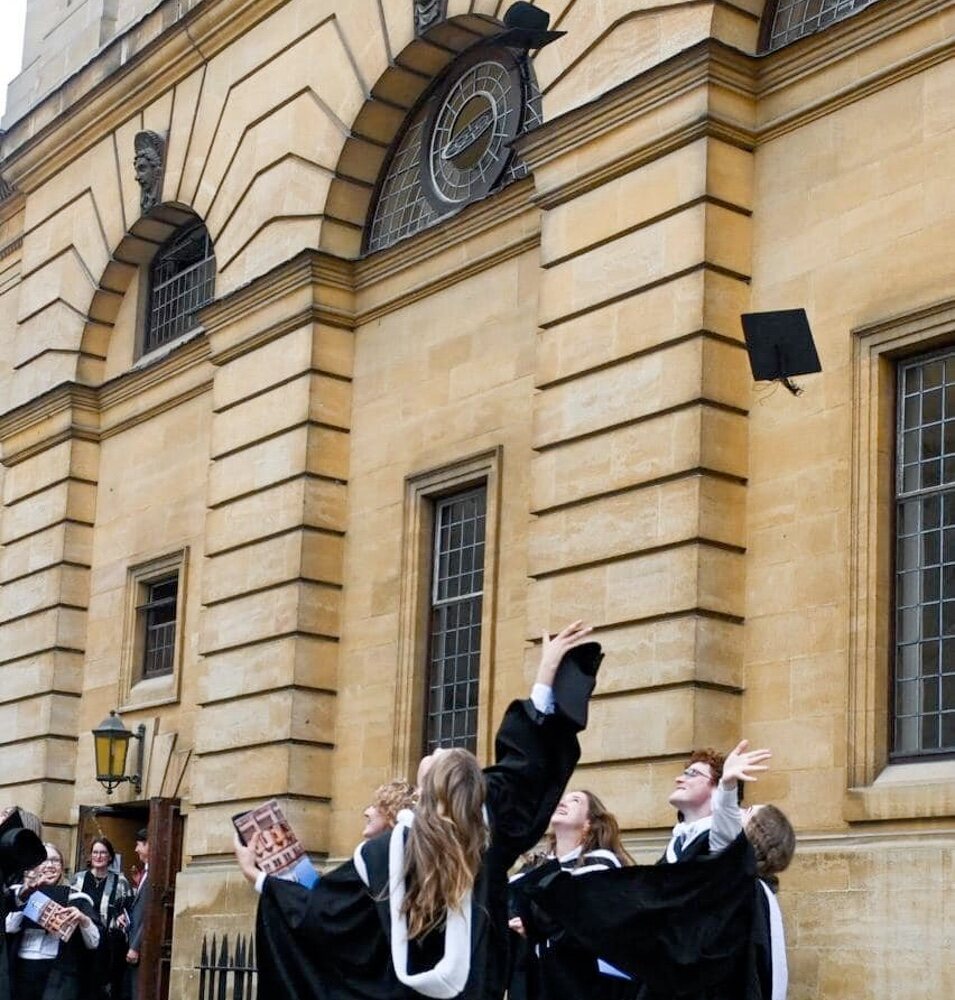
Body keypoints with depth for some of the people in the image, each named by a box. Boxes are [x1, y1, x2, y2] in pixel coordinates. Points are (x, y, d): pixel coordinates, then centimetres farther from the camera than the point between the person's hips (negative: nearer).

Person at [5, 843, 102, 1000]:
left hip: (59, 974, -2)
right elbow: (8, 928, -7)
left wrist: (84, 919, -16)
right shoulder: (19, 893, 9)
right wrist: (24, 896, -14)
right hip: (22, 971, 2)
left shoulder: (74, 898, 5)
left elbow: (93, 943, 2)